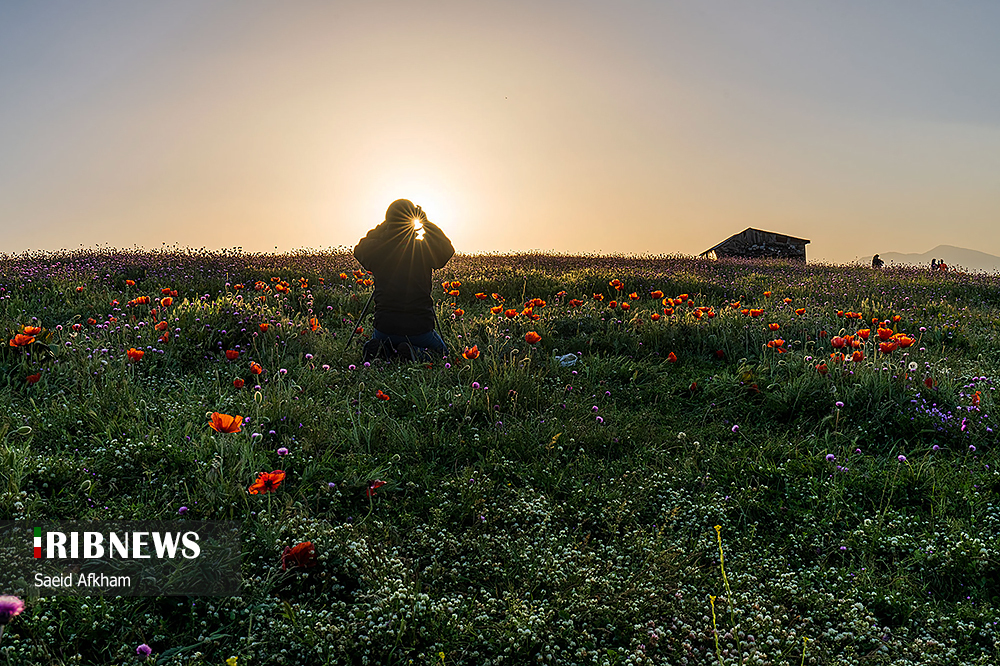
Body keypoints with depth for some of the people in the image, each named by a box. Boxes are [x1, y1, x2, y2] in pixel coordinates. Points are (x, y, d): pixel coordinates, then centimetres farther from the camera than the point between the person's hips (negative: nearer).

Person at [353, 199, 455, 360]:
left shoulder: (377, 249, -4)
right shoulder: (424, 249, -9)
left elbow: (359, 249, 21)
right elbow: (448, 248, 13)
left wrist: (383, 226, 16)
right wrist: (427, 223, 12)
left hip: (385, 329, 3)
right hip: (420, 328, -2)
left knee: (375, 341, 37)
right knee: (442, 352, 25)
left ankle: (377, 349, 0)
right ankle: (418, 353, -7)